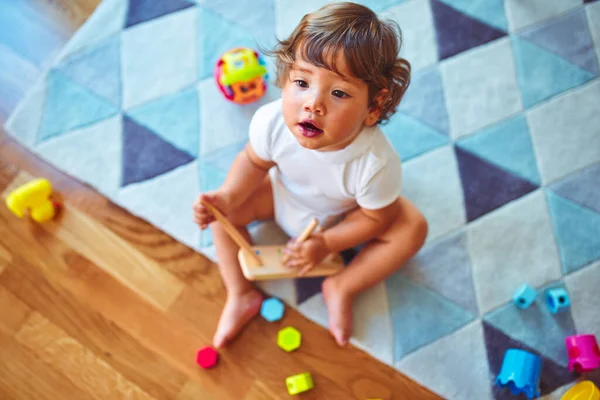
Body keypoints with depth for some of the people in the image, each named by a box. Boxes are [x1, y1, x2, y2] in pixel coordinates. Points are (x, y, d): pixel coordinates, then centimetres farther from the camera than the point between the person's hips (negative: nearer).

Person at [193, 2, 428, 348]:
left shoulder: (377, 162, -41)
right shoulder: (271, 123, -35)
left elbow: (375, 217, -20)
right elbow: (254, 162, -13)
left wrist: (327, 243, -25)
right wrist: (227, 198, -29)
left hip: (346, 216, -1)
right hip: (284, 197, 2)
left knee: (413, 228, -18)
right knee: (221, 209, -12)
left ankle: (342, 288, -3)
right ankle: (240, 294, 3)